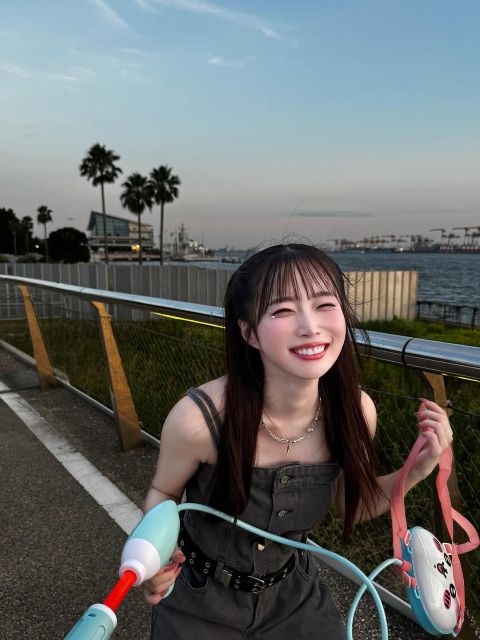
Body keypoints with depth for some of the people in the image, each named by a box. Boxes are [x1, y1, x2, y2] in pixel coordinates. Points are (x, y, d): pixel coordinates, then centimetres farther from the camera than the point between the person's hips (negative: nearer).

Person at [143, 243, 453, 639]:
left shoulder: (355, 410, -21)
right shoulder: (200, 417, -32)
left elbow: (352, 505, -2)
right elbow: (163, 493, -9)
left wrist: (418, 470, -17)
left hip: (295, 593, 3)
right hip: (201, 601, -2)